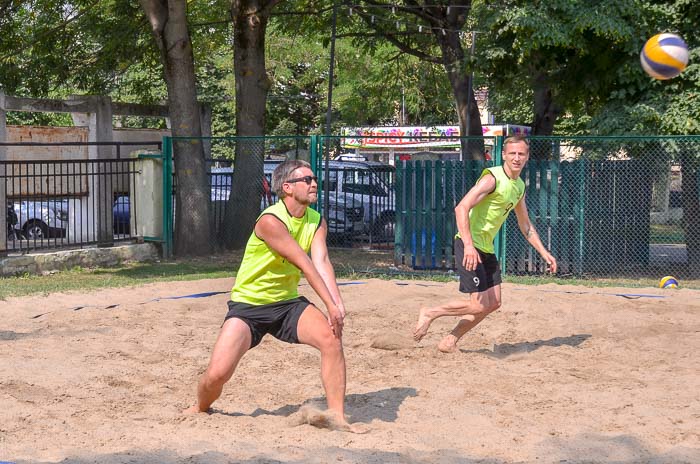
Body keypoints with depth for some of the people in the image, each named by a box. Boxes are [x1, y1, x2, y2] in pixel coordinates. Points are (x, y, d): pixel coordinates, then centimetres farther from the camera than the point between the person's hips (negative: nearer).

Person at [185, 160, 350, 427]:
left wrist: (338, 304, -30)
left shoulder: (317, 222, 1)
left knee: (332, 338, -20)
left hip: (288, 303, 5)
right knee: (217, 374, -14)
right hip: (248, 305, -5)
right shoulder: (270, 221, -22)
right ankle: (201, 408, 22)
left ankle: (337, 417, -11)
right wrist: (330, 305, -31)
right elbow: (304, 264, -27)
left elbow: (321, 262, -14)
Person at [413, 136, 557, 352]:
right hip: (469, 246, -9)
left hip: (486, 249, 9)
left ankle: (450, 340, 18)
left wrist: (544, 253, 19)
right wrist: (469, 245, -34)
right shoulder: (492, 178, -16)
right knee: (479, 305, -14)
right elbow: (461, 208, -25)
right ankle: (429, 313, 6)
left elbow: (525, 225, 25)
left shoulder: (520, 187, 13)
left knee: (493, 303, 6)